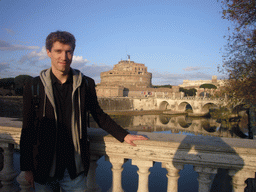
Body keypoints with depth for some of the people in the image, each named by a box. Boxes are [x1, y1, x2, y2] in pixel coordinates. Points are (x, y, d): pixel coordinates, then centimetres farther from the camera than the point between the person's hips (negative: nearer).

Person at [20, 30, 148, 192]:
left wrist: (124, 135, 3)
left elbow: (99, 116, 9)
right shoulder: (34, 87, -3)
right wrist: (26, 168, 2)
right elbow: (28, 131, 1)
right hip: (43, 168, 0)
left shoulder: (86, 84, -2)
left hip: (74, 168, 0)